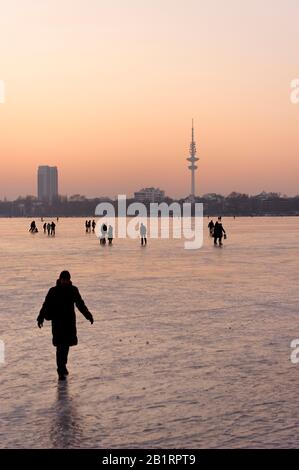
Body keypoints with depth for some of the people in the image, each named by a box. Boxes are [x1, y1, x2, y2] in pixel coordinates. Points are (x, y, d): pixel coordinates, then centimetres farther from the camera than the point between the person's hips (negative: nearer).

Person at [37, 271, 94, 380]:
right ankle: (61, 371, -6)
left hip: (70, 322, 3)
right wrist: (40, 318, -18)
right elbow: (46, 305, -8)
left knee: (67, 344, 11)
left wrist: (88, 316, 10)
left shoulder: (73, 290, 3)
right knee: (60, 346, -8)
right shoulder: (53, 291, -6)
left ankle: (63, 365, 33)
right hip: (58, 322, -3)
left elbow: (80, 304, 12)